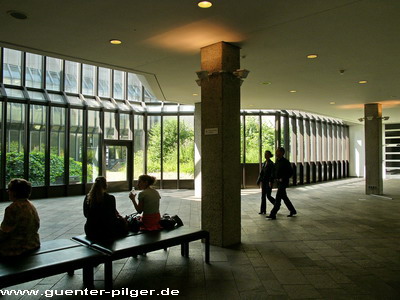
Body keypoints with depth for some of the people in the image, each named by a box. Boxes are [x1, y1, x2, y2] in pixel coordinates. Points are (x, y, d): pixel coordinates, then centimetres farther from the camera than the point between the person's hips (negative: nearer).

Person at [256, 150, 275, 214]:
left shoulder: (271, 163, -11)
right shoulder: (264, 163, 11)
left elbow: (272, 173, -18)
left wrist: (270, 181, -28)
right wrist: (259, 181, 13)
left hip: (269, 182, -7)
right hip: (264, 181, 7)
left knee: (268, 196, -4)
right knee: (263, 196, 4)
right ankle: (263, 211, 7)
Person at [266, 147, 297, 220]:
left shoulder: (285, 162, -16)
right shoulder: (277, 161, 10)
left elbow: (291, 172, -15)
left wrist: (283, 179, -20)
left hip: (283, 182, -9)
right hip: (278, 182, 9)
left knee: (278, 198, -10)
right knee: (284, 197, 17)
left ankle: (273, 214, -10)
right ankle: (292, 211, 32)